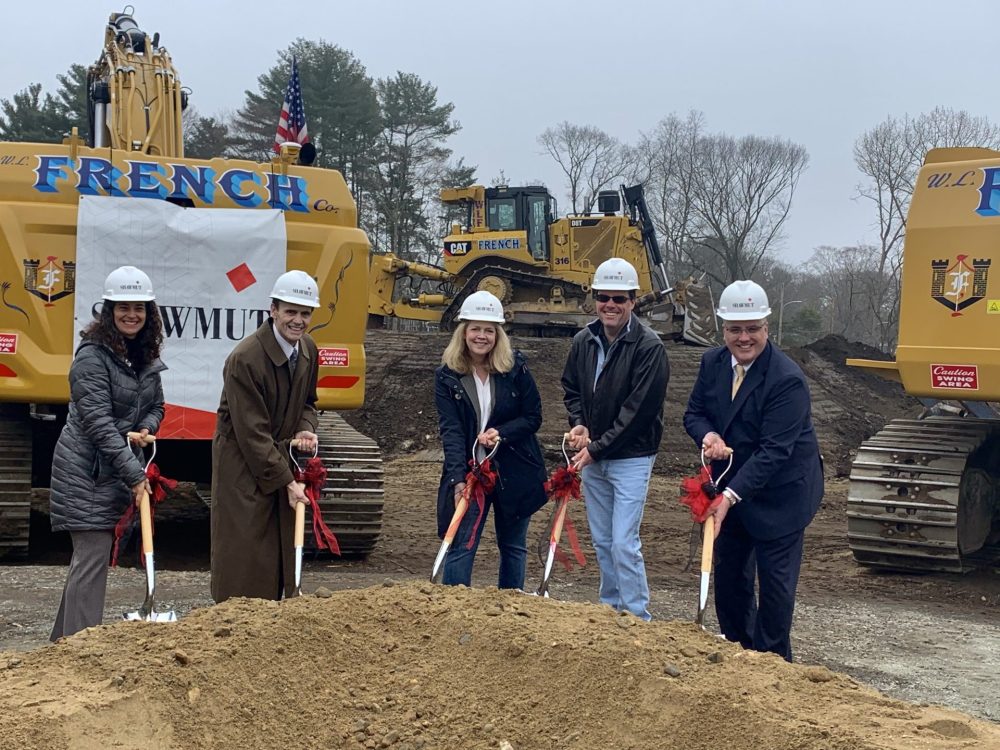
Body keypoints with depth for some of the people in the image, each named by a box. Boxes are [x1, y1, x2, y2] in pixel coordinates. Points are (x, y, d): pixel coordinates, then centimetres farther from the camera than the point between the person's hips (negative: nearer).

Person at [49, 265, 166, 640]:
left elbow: (156, 405, 19)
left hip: (118, 471, 8)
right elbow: (99, 423, -23)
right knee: (92, 558, -10)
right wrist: (135, 474, -26)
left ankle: (63, 642, 25)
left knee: (89, 558, 14)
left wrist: (146, 428, -6)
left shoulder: (145, 356, 8)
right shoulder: (93, 356, -17)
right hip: (87, 472, -8)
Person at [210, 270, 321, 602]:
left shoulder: (307, 349, 1)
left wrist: (305, 430, -3)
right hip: (242, 466, -7)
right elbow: (253, 434, -22)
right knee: (242, 561, -5)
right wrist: (287, 481, -21)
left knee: (281, 554, 9)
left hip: (281, 459, 7)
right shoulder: (244, 359, -23)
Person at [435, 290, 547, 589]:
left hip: (515, 472, 1)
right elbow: (450, 431, -13)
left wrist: (501, 433, -18)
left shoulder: (516, 368, -4)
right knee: (460, 547, -6)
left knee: (513, 547, 12)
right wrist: (457, 479, -25)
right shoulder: (446, 375, -6)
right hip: (469, 472, -1)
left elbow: (533, 417, 0)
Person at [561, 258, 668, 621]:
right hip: (592, 457, 6)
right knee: (601, 541, 14)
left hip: (631, 458, -6)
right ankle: (611, 609, 28)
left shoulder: (648, 346, -16)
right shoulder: (584, 341, 3)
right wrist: (578, 423, -1)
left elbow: (638, 409, -18)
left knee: (624, 542, -9)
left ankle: (637, 618, 1)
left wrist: (597, 448, -17)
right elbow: (571, 386, 18)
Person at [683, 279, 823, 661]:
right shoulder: (712, 362, -3)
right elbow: (694, 412, 7)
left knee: (775, 582, 1)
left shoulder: (787, 380, -25)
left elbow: (773, 450, -29)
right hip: (730, 489, 7)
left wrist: (731, 496, -35)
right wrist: (708, 435, -18)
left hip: (778, 494, -7)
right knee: (729, 574, 16)